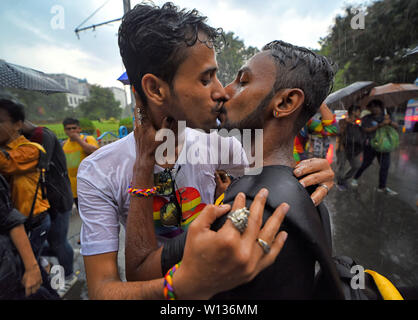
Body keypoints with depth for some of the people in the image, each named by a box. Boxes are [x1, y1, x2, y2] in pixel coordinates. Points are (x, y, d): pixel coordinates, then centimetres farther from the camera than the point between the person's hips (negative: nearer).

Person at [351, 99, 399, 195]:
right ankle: (355, 178, 24)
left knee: (385, 166, 4)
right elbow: (366, 130, -18)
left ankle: (382, 187, 15)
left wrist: (390, 121, -19)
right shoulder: (366, 118, -4)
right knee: (366, 164, 3)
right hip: (370, 145, -4)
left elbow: (396, 126, 2)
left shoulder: (385, 117, 7)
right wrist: (380, 125, -28)